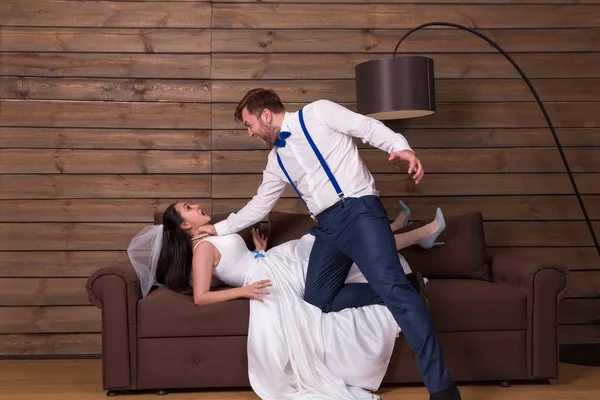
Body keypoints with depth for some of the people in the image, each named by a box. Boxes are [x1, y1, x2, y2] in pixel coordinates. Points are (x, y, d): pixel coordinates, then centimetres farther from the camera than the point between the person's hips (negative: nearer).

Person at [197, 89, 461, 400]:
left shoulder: (317, 113, 3)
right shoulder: (276, 159, 21)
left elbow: (369, 128, -4)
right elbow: (259, 205, 31)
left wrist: (402, 147, -21)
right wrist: (219, 228, 35)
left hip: (359, 210, -8)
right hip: (327, 227, 8)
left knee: (390, 284, -25)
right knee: (316, 301, -7)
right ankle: (401, 290, -2)